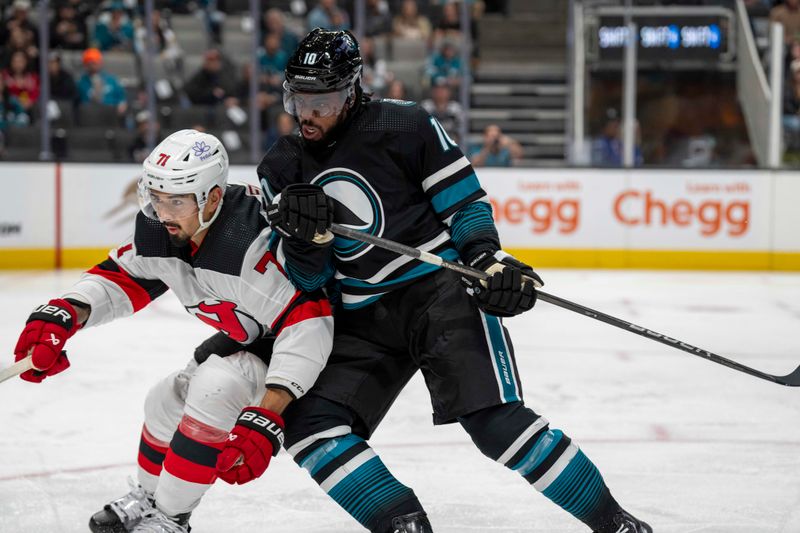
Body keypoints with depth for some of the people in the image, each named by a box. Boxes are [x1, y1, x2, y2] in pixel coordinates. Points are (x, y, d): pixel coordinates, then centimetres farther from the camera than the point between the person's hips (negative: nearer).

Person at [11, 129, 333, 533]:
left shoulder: (251, 243, -38)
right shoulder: (160, 229, -13)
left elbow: (306, 326, -41)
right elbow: (120, 278, -2)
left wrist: (266, 417, -46)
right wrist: (64, 314, -23)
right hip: (246, 340, 9)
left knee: (215, 386, -28)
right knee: (167, 401, 12)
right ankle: (147, 499, 41)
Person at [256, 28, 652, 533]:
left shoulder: (405, 126, -8)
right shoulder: (281, 170, 6)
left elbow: (466, 203, -1)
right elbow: (309, 278, 5)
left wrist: (489, 259, -18)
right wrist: (305, 238, -16)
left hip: (439, 288, -6)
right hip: (363, 321, 6)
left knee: (495, 419, -20)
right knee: (308, 425, -11)